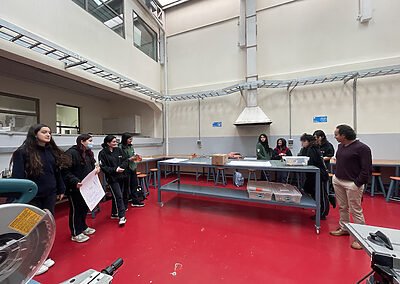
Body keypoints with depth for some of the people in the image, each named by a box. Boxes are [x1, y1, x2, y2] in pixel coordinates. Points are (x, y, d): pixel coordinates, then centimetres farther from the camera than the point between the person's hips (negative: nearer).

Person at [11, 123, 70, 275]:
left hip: (49, 195, 5)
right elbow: (18, 177, -13)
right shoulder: (22, 152, -10)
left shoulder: (52, 151, 5)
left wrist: (61, 190, 12)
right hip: (32, 196, -5)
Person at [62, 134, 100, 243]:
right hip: (74, 188, -8)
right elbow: (66, 172, -22)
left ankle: (83, 227, 38)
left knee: (85, 207, 19)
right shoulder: (71, 153, -18)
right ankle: (76, 234, 22)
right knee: (75, 209, 6)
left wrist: (95, 170, -2)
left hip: (86, 187, 8)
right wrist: (75, 182, -30)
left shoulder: (88, 153, 9)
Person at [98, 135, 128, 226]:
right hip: (112, 178, -5)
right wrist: (115, 170, -21)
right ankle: (122, 217, -1)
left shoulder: (118, 150, 5)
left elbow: (125, 161, 4)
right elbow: (103, 167, -13)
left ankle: (114, 213, 32)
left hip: (121, 176, 5)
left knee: (116, 196, 16)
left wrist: (121, 167, -14)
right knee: (119, 196, -8)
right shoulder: (103, 153, -9)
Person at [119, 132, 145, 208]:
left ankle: (135, 201, 28)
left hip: (133, 168, 7)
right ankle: (124, 204, 21)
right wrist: (130, 159, -20)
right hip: (126, 169, -7)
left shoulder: (131, 146, 7)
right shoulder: (121, 148, -14)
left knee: (134, 185, 15)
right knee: (126, 187, 5)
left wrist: (136, 157, -1)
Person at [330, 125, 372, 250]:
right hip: (337, 181, 7)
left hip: (352, 184, -7)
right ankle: (344, 228, 32)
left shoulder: (362, 148, -13)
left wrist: (358, 183, -15)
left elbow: (367, 169, -14)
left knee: (355, 210, 2)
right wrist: (336, 175, 11)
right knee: (342, 207, 17)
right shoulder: (340, 146, 8)